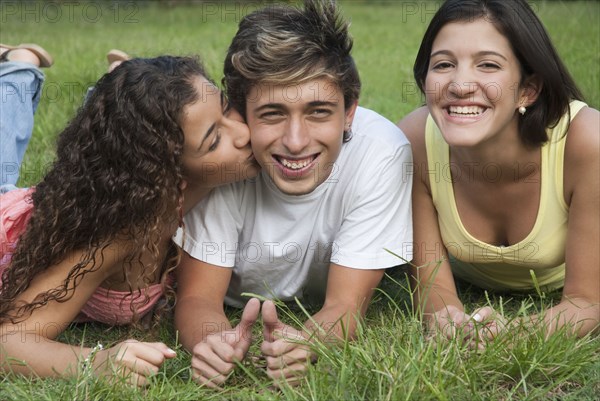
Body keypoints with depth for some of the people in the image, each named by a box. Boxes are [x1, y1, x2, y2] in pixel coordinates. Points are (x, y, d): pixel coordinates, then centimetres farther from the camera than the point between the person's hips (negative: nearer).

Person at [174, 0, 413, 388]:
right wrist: (215, 341, -46)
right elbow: (198, 297, -22)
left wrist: (303, 344, -48)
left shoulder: (381, 153, -29)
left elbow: (344, 306, -25)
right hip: (235, 319, -2)